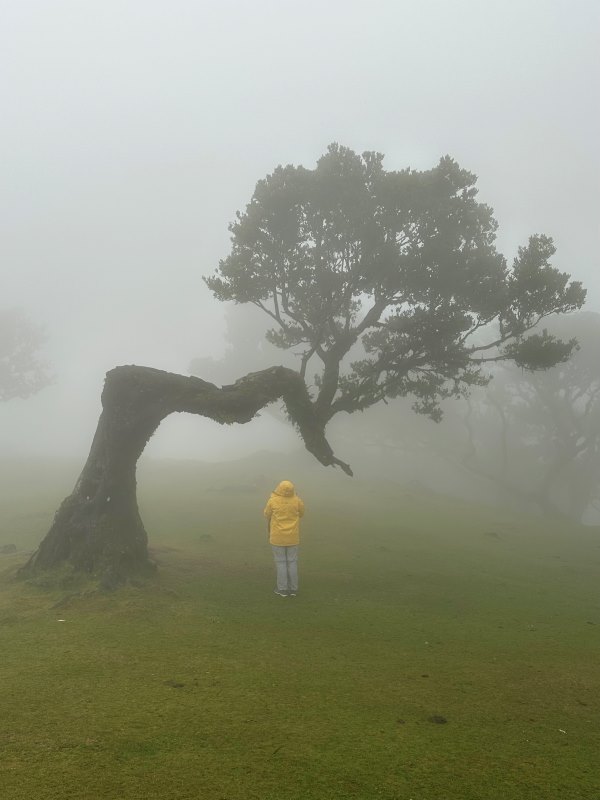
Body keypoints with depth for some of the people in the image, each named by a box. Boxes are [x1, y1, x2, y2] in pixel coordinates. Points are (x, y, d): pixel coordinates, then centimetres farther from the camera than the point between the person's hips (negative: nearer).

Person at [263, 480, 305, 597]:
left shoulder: (273, 501, -14)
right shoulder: (297, 500, -9)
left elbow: (267, 514, 4)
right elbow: (301, 513, 8)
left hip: (278, 537, -2)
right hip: (292, 537, 2)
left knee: (280, 562, 7)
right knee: (292, 562, 10)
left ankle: (282, 589, 9)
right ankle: (293, 589, 14)